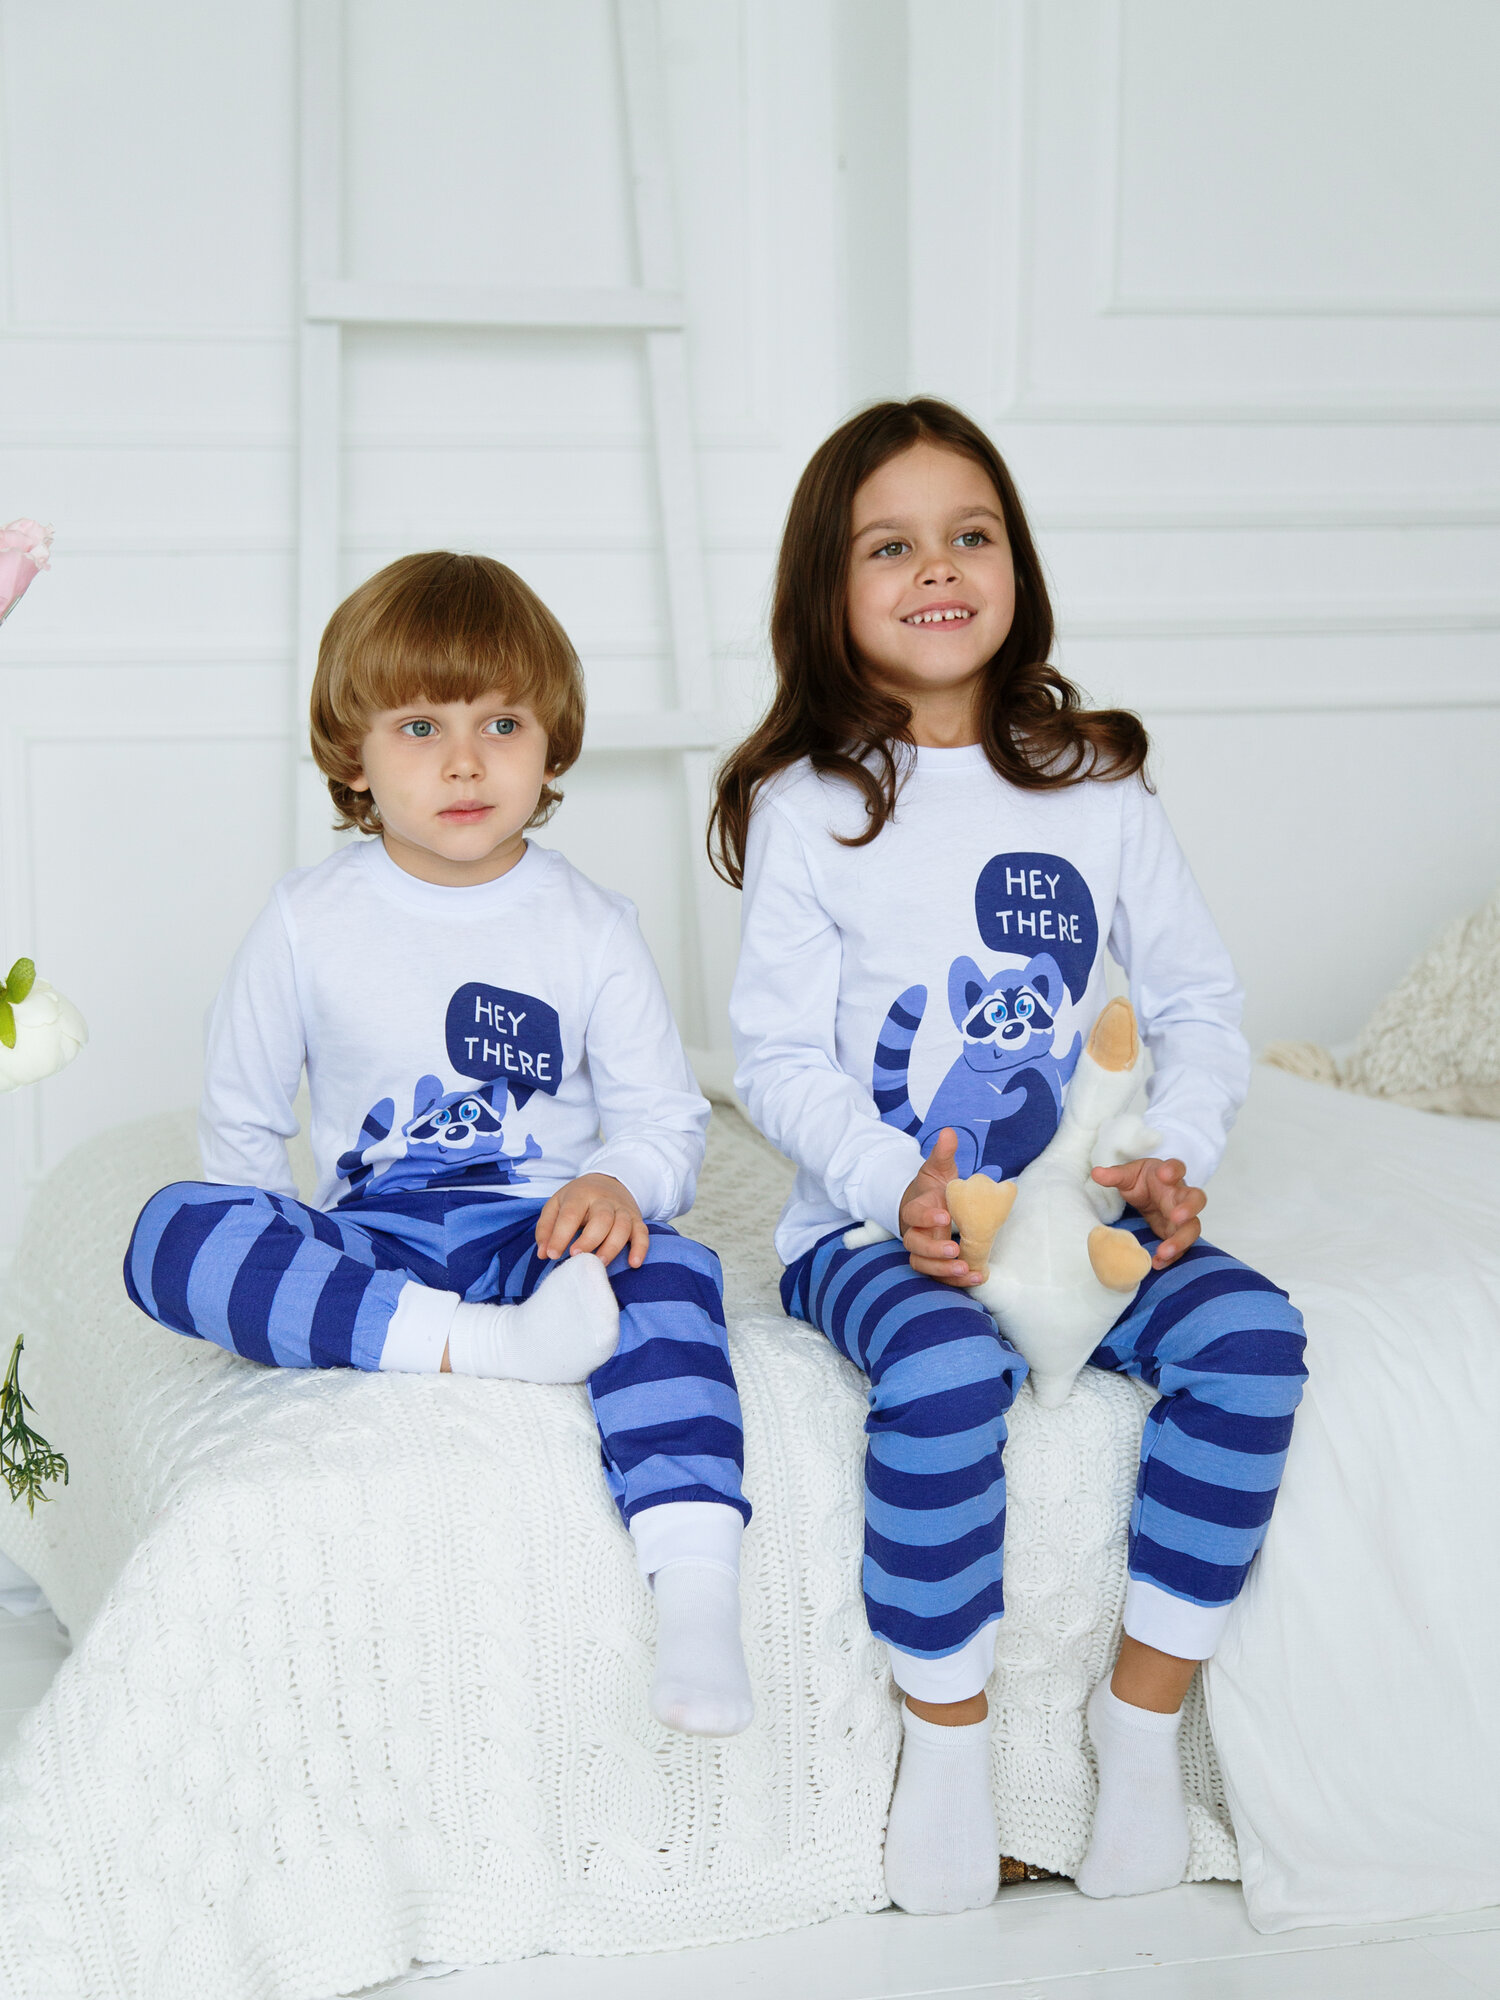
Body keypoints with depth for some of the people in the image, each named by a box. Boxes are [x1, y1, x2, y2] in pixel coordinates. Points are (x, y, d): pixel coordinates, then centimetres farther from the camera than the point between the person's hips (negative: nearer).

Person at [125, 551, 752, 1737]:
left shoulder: (588, 926, 5)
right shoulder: (310, 921, 5)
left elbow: (667, 1116, 5)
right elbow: (241, 1120, 11)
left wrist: (622, 1183, -18)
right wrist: (266, 1279, -2)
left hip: (545, 1234, -1)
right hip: (367, 1247, 1)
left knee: (668, 1271, -36)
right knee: (173, 1235, -29)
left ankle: (697, 1593, -45)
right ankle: (486, 1348, -39)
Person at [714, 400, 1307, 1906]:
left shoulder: (1096, 785, 9)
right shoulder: (806, 807, 0)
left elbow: (1199, 1003, 10)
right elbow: (778, 1058, -4)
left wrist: (1175, 1159, -8)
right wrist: (896, 1189, -20)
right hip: (875, 1223, -3)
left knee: (1247, 1330, -23)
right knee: (947, 1368, -34)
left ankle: (1142, 1711, -7)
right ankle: (943, 1737, -12)